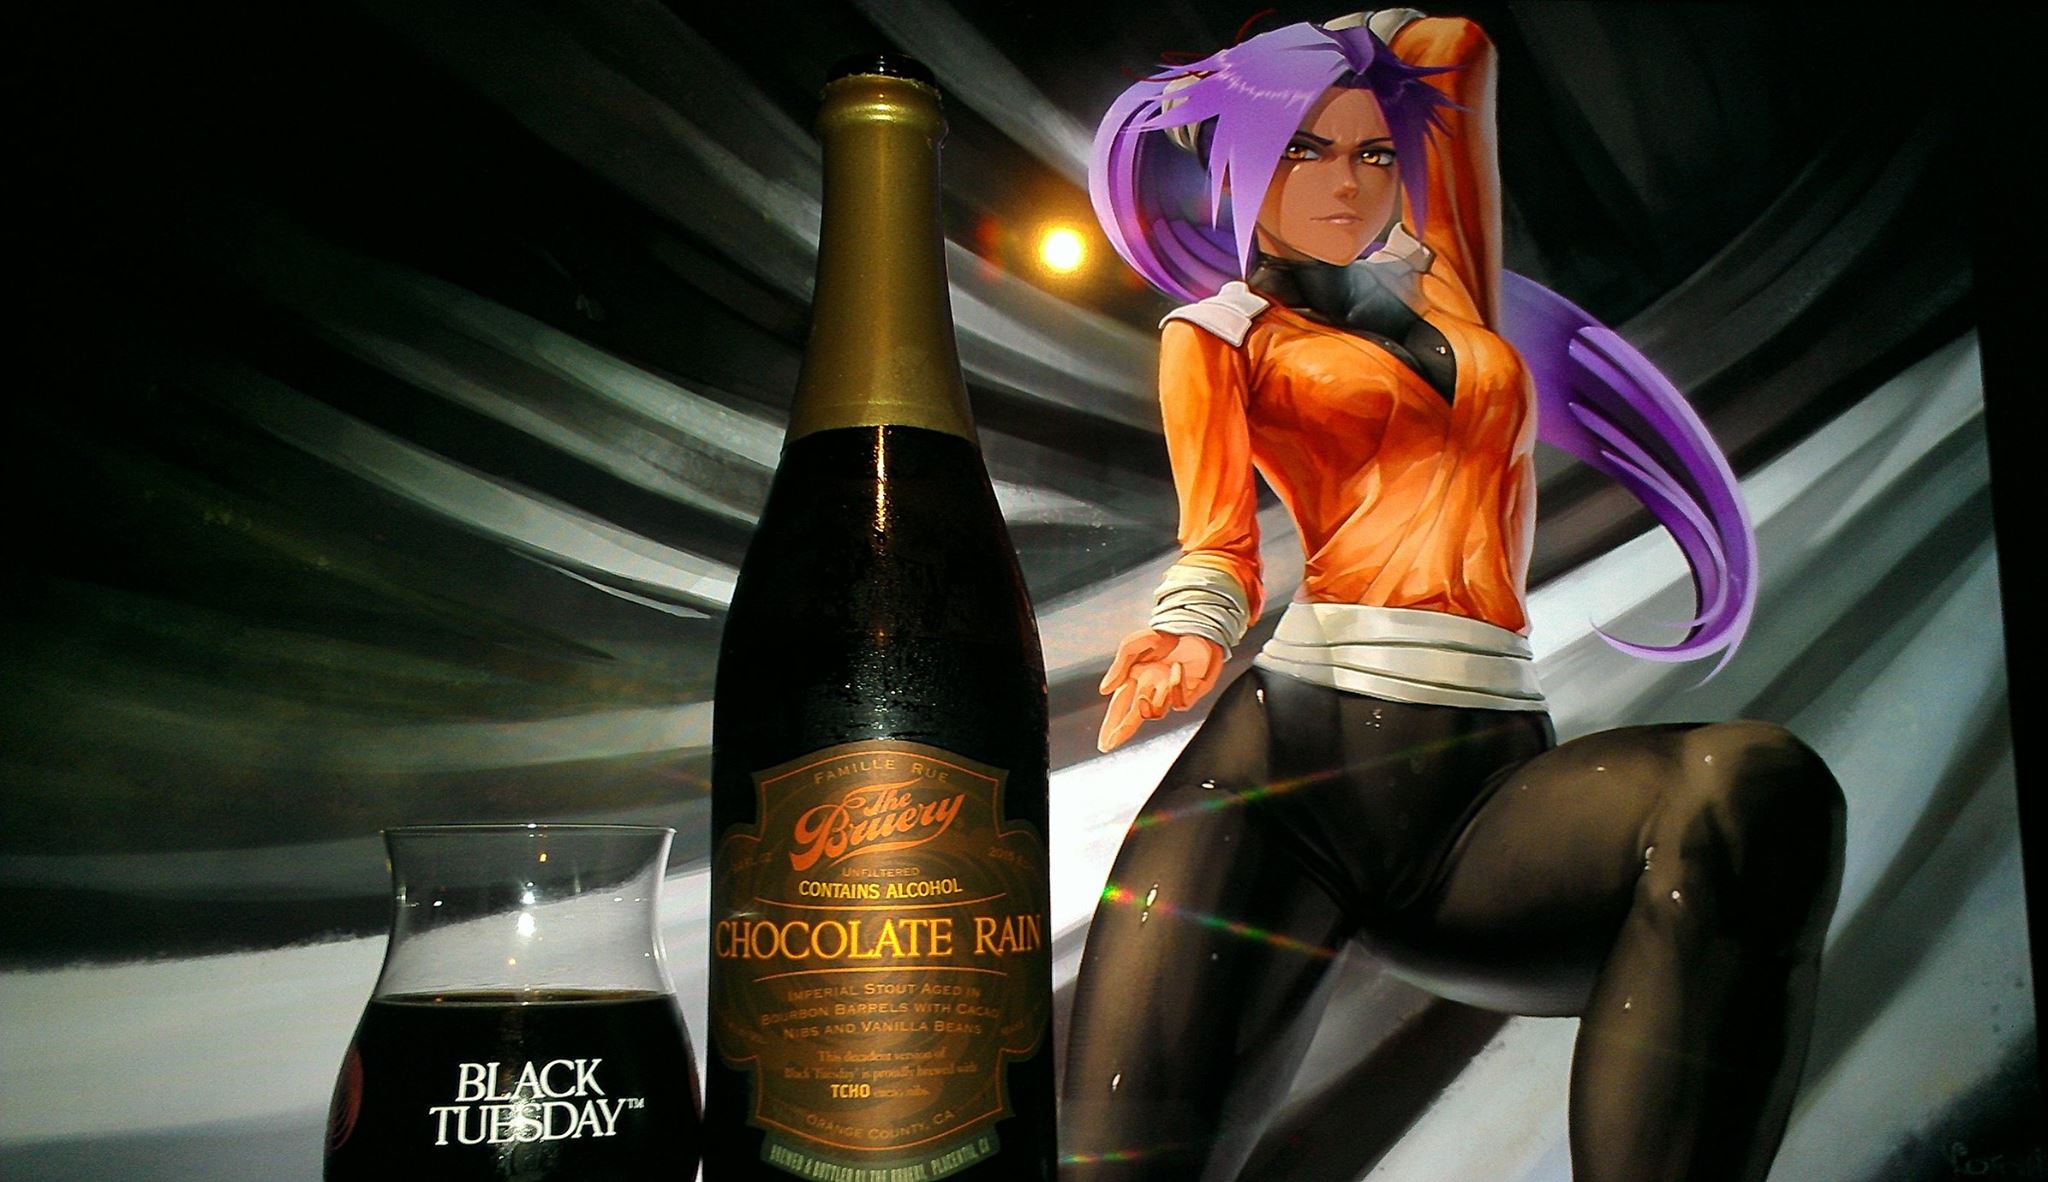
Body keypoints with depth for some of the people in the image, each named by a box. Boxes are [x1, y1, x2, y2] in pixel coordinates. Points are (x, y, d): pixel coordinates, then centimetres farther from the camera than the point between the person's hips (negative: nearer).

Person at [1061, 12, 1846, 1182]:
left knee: (1759, 786, -33)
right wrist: (1190, 631, -17)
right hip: (1298, 745, -2)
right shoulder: (1214, 332, 21)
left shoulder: (1442, 280, 29)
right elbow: (1219, 533, 3)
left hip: (1498, 765, 3)